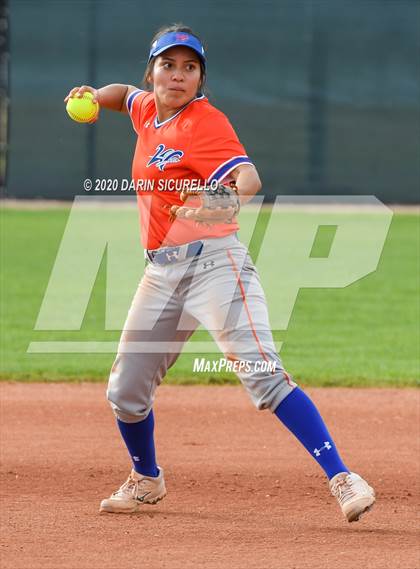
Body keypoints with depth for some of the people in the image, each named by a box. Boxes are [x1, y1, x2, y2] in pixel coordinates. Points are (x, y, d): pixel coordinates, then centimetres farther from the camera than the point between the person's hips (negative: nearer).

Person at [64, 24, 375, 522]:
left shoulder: (204, 122, -12)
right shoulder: (148, 110, 11)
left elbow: (247, 174, -29)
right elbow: (126, 95, 36)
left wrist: (235, 194, -51)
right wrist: (95, 95, 14)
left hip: (213, 261, -8)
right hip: (161, 271, 8)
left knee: (261, 371, -23)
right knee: (125, 390, 12)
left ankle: (342, 480, -27)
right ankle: (146, 480, 39)